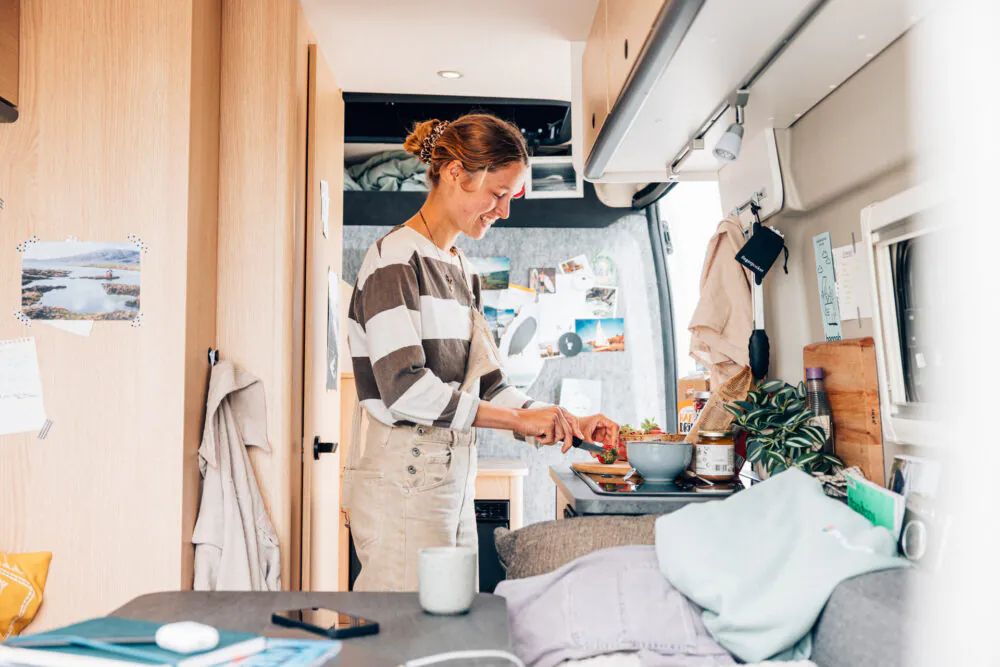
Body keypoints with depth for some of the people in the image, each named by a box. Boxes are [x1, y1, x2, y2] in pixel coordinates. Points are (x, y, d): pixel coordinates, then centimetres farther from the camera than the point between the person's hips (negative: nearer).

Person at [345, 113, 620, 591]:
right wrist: (519, 419, -17)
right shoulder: (395, 258, -9)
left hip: (453, 477, 8)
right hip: (401, 479, -8)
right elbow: (404, 388, -19)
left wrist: (569, 423, 4)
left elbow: (486, 383, 16)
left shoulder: (461, 270, 17)